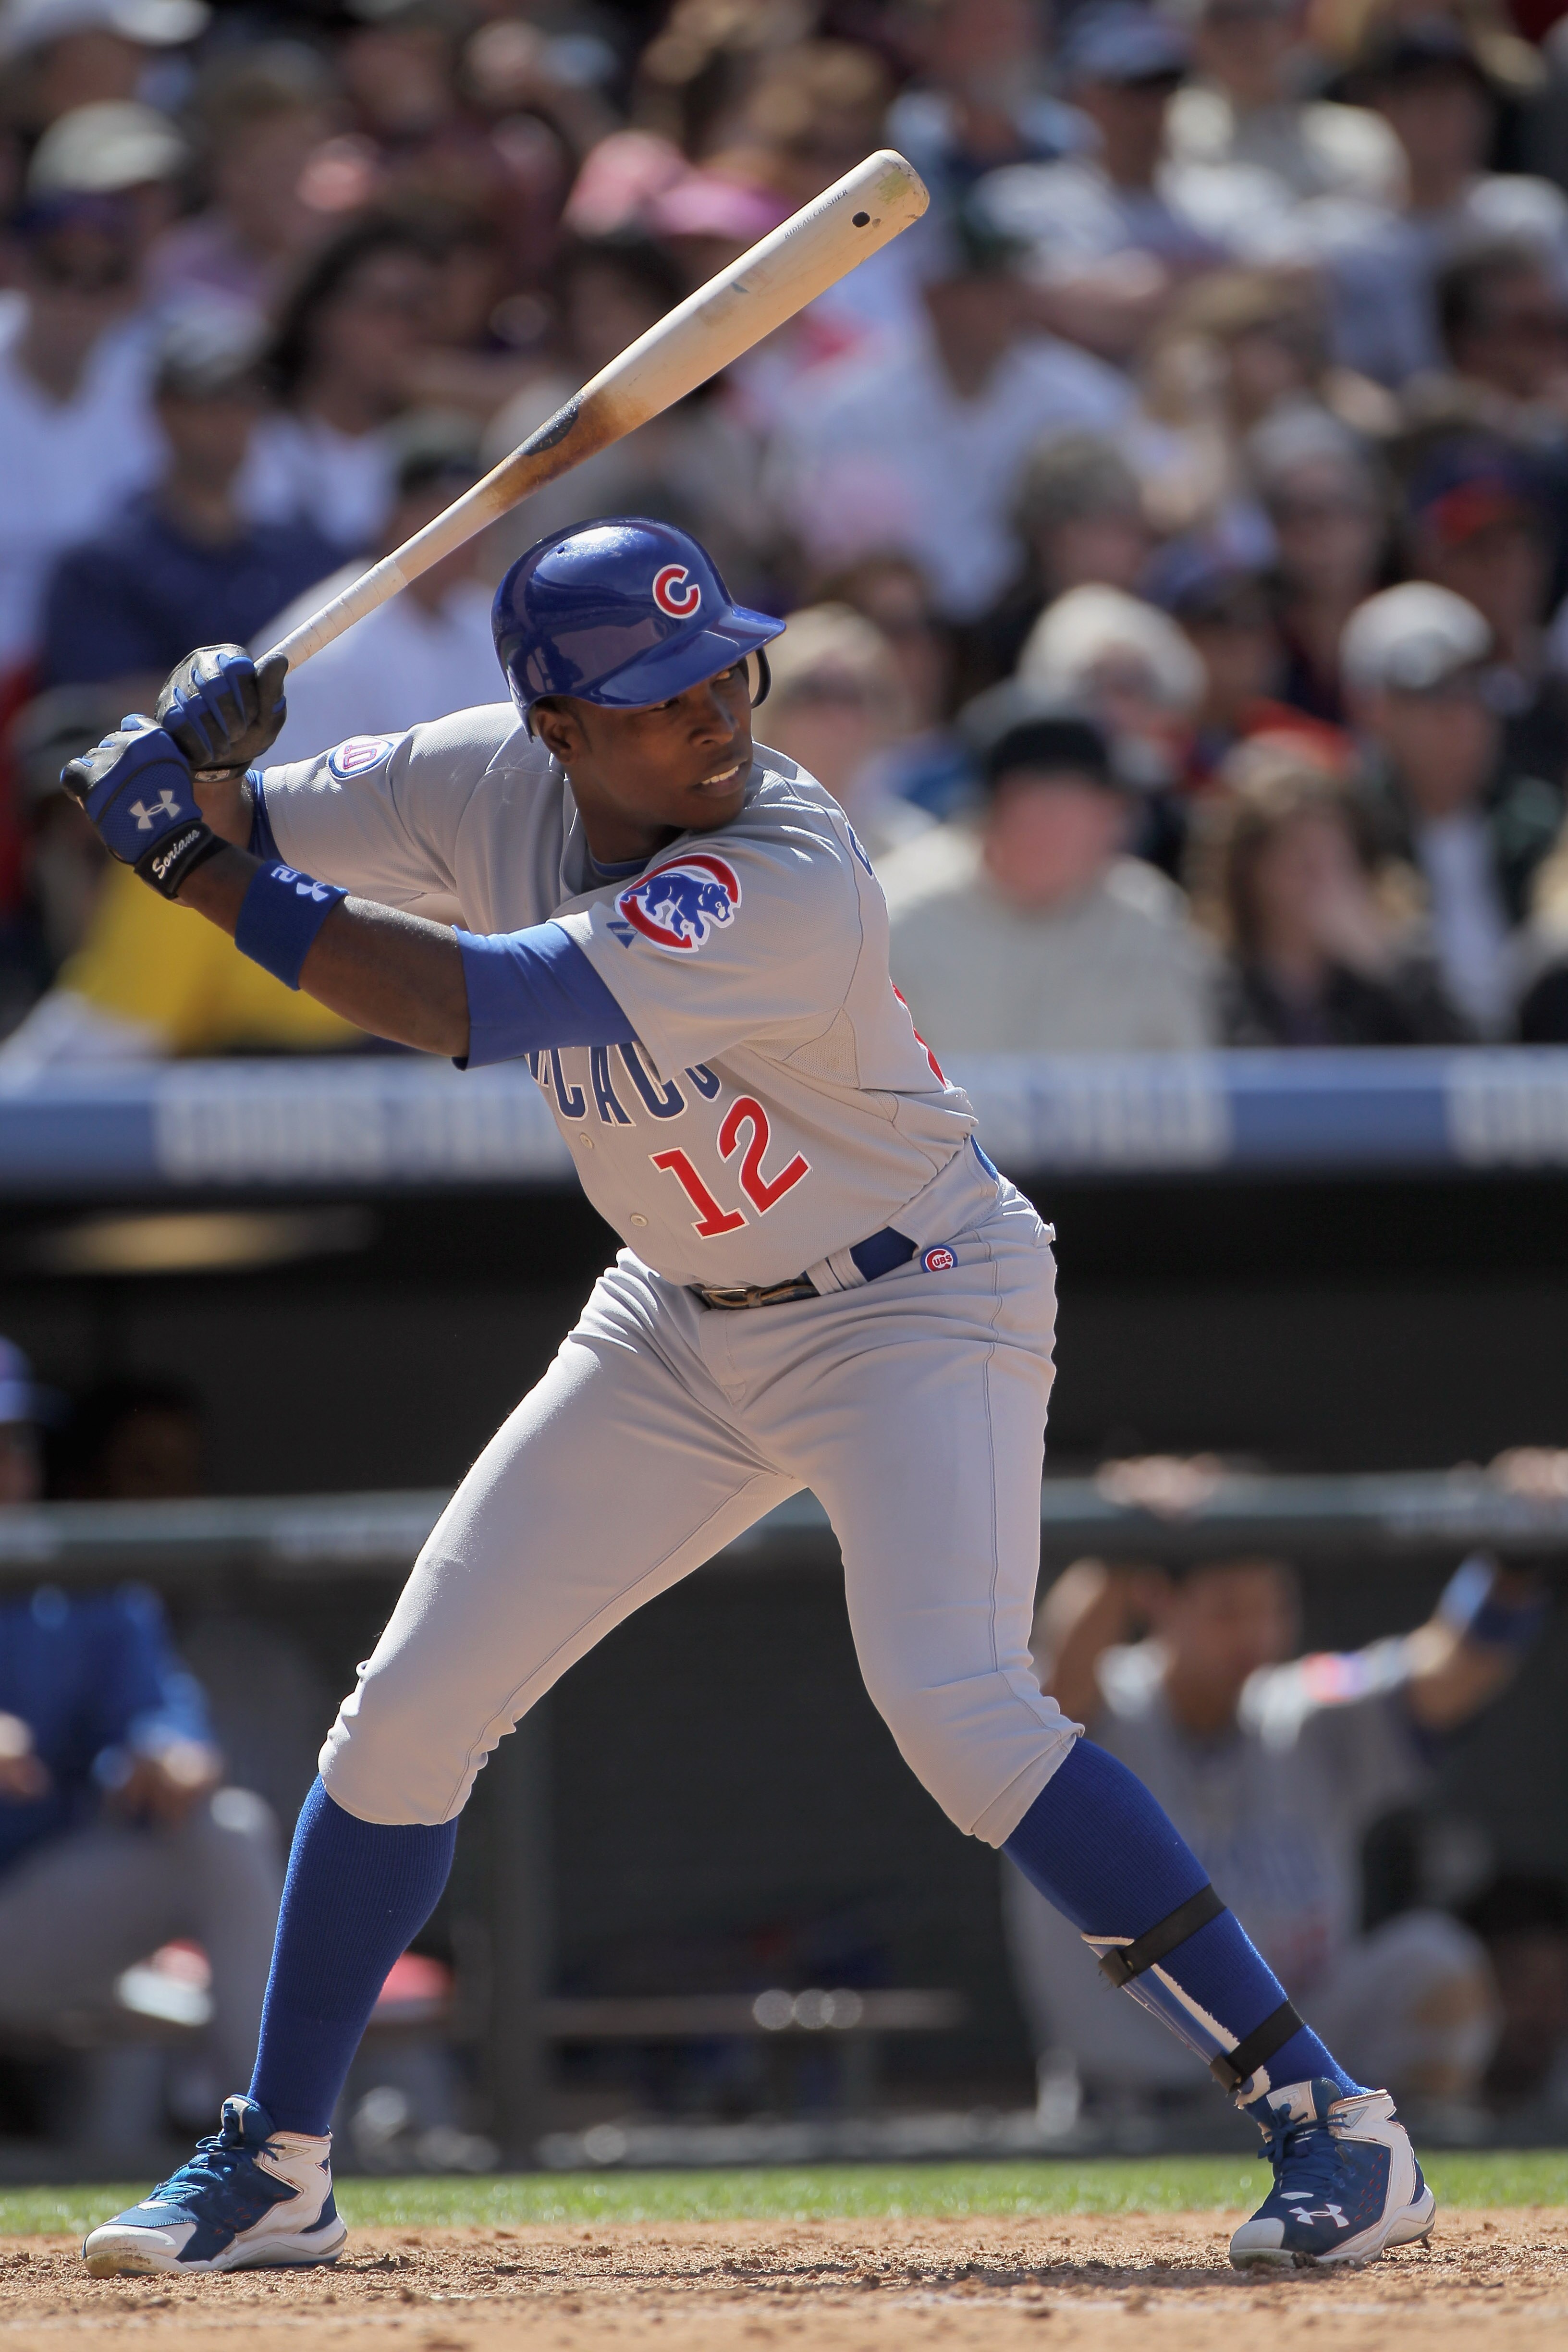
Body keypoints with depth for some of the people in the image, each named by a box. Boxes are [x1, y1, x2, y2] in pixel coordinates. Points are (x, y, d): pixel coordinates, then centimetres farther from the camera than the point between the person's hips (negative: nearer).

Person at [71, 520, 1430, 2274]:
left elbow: (473, 1007, -38)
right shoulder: (496, 784, -11)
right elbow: (244, 841, -1)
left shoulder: (788, 883, -32)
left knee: (955, 1705, -28)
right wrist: (190, 757, -25)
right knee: (406, 1718, 4)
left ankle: (1326, 2114, -22)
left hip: (914, 1307, -7)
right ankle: (273, 2171, 19)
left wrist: (195, 872, -35)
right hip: (681, 1326, 7)